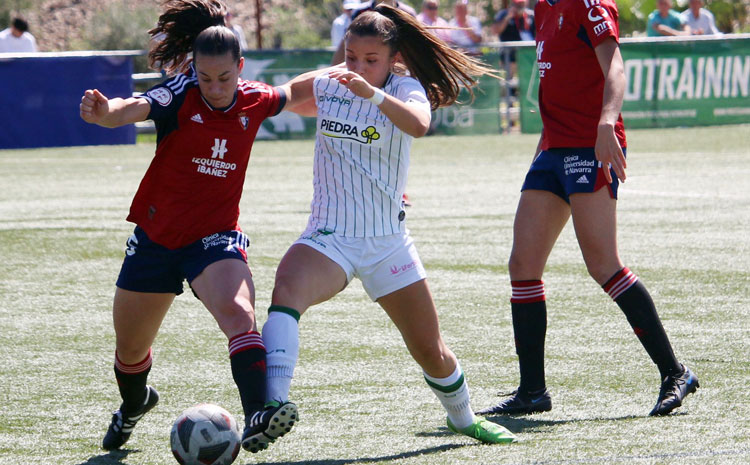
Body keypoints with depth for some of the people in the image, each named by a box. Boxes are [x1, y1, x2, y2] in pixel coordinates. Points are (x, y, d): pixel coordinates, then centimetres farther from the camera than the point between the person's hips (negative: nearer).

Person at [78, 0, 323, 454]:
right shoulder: (180, 95, -16)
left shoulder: (254, 101, -5)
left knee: (238, 314, -32)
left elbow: (292, 93, 21)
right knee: (130, 350, 17)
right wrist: (104, 111, -60)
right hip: (156, 238, 0)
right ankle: (135, 403, 50)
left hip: (216, 238, 0)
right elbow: (131, 109, -38)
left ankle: (258, 416, -44)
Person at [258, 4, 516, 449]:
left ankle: (463, 418, 42)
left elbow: (418, 124, -34)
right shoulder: (326, 85, 1)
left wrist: (372, 93, -47)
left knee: (431, 350, 11)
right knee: (287, 289, -34)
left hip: (388, 242, 0)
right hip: (329, 238, 0)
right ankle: (272, 405, -49)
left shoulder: (405, 88, -8)